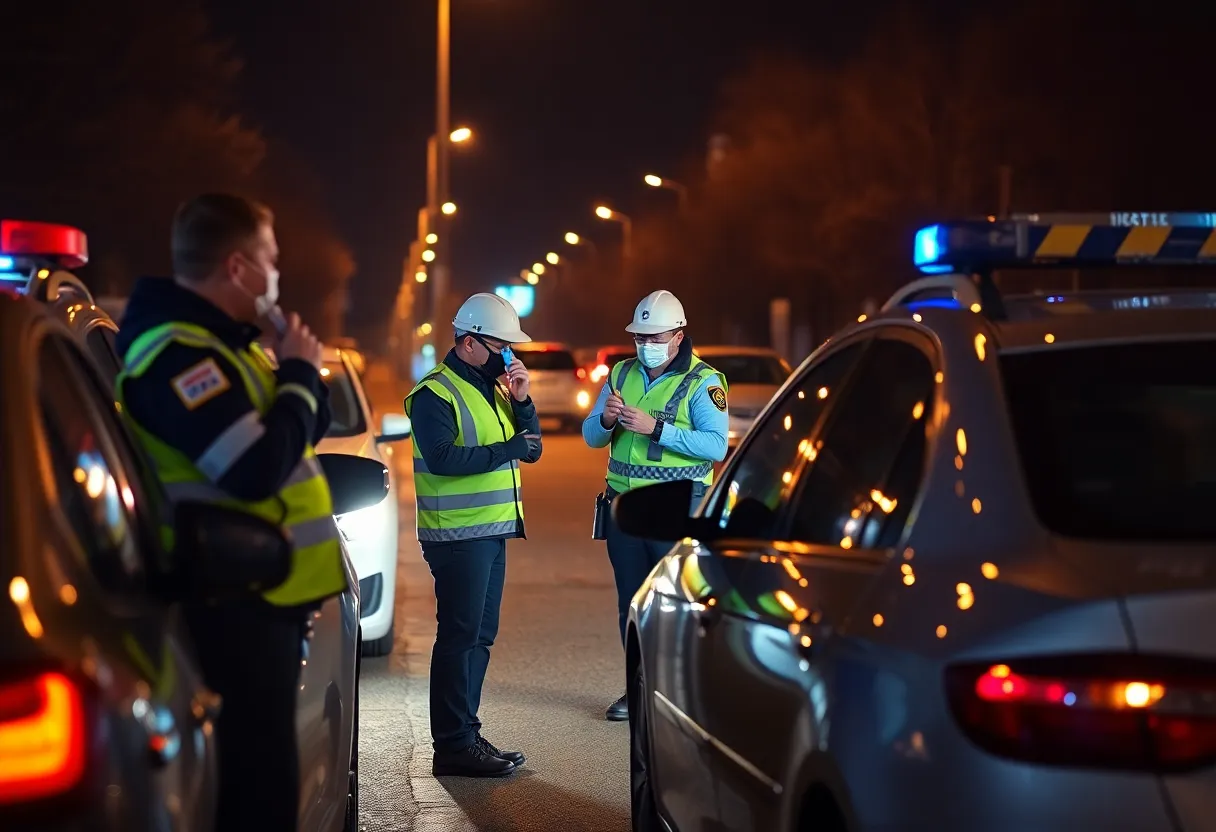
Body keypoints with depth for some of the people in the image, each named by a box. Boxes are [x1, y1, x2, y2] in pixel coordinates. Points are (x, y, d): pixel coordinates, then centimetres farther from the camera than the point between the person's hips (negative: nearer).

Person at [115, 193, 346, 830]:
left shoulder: (225, 342, 14)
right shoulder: (178, 353, -18)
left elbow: (309, 429, 23)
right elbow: (257, 470, -27)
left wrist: (300, 370, 3)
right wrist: (299, 374, -14)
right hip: (233, 601, -11)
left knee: (266, 771, 17)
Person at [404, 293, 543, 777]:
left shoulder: (490, 388, 16)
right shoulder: (435, 393, -11)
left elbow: (530, 449, 14)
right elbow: (442, 457, -25)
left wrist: (521, 401, -1)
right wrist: (505, 450, -21)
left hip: (492, 533, 9)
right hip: (458, 535, -9)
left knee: (479, 637, 13)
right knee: (459, 637, -8)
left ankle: (466, 735, 21)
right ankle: (453, 745, -5)